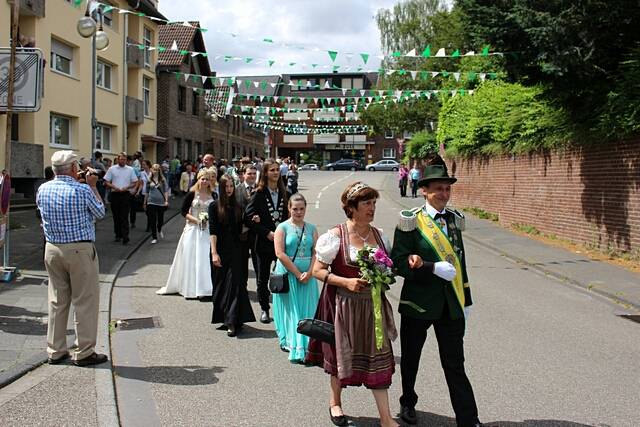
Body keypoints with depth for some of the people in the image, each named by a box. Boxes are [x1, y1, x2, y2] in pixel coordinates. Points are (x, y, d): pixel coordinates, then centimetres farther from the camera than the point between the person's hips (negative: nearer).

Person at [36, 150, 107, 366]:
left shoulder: (43, 189, 3)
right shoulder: (82, 190, -14)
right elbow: (100, 213, 0)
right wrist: (93, 186, 7)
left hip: (52, 249, 6)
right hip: (80, 250, -6)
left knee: (57, 300, 14)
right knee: (85, 301, 3)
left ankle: (55, 351, 21)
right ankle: (84, 352, 8)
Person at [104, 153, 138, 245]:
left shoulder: (130, 169, 6)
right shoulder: (112, 169, 5)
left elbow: (135, 183, 8)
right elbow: (106, 182, 5)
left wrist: (127, 187, -9)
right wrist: (114, 187, -12)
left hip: (125, 194, -1)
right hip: (115, 194, 1)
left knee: (124, 216, -8)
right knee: (116, 216, 8)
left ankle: (125, 236, -13)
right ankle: (118, 235, 18)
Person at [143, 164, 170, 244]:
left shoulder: (163, 180, 0)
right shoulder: (149, 180, 3)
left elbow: (166, 191, 1)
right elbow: (146, 192, 12)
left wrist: (166, 200, -9)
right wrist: (145, 203, 14)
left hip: (161, 202, 0)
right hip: (151, 202, 0)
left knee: (160, 219, 10)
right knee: (152, 221, -2)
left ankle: (159, 230, 43)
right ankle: (154, 238, 6)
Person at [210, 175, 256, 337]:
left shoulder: (237, 207, 8)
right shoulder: (214, 206, -1)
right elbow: (212, 231, -8)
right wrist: (214, 253, -15)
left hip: (235, 250, 2)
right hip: (220, 249, -1)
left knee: (235, 283, -6)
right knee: (221, 284, 8)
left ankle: (232, 322, -8)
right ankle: (223, 318, 23)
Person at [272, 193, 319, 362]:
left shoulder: (311, 228, 8)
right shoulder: (283, 227, -2)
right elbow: (280, 254, -11)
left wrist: (309, 273, -13)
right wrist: (298, 274, -13)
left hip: (308, 276, 3)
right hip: (288, 275, -3)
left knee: (307, 311, 2)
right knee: (291, 311, -1)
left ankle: (307, 348, 9)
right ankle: (295, 349, 3)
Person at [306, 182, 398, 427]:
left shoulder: (379, 235, 4)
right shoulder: (336, 236, -12)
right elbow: (318, 271, -10)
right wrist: (346, 282, -21)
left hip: (374, 305, 4)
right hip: (344, 304, -4)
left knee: (378, 357, 4)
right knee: (342, 355, 13)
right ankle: (335, 402, 37)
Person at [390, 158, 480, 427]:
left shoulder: (454, 219, 7)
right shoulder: (411, 221, -10)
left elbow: (459, 260, 14)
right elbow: (399, 263, -14)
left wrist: (466, 298, 14)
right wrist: (433, 268, -23)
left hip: (451, 304, 3)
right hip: (418, 302, -3)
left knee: (455, 365, 5)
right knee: (410, 360, 16)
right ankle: (408, 403, 39)